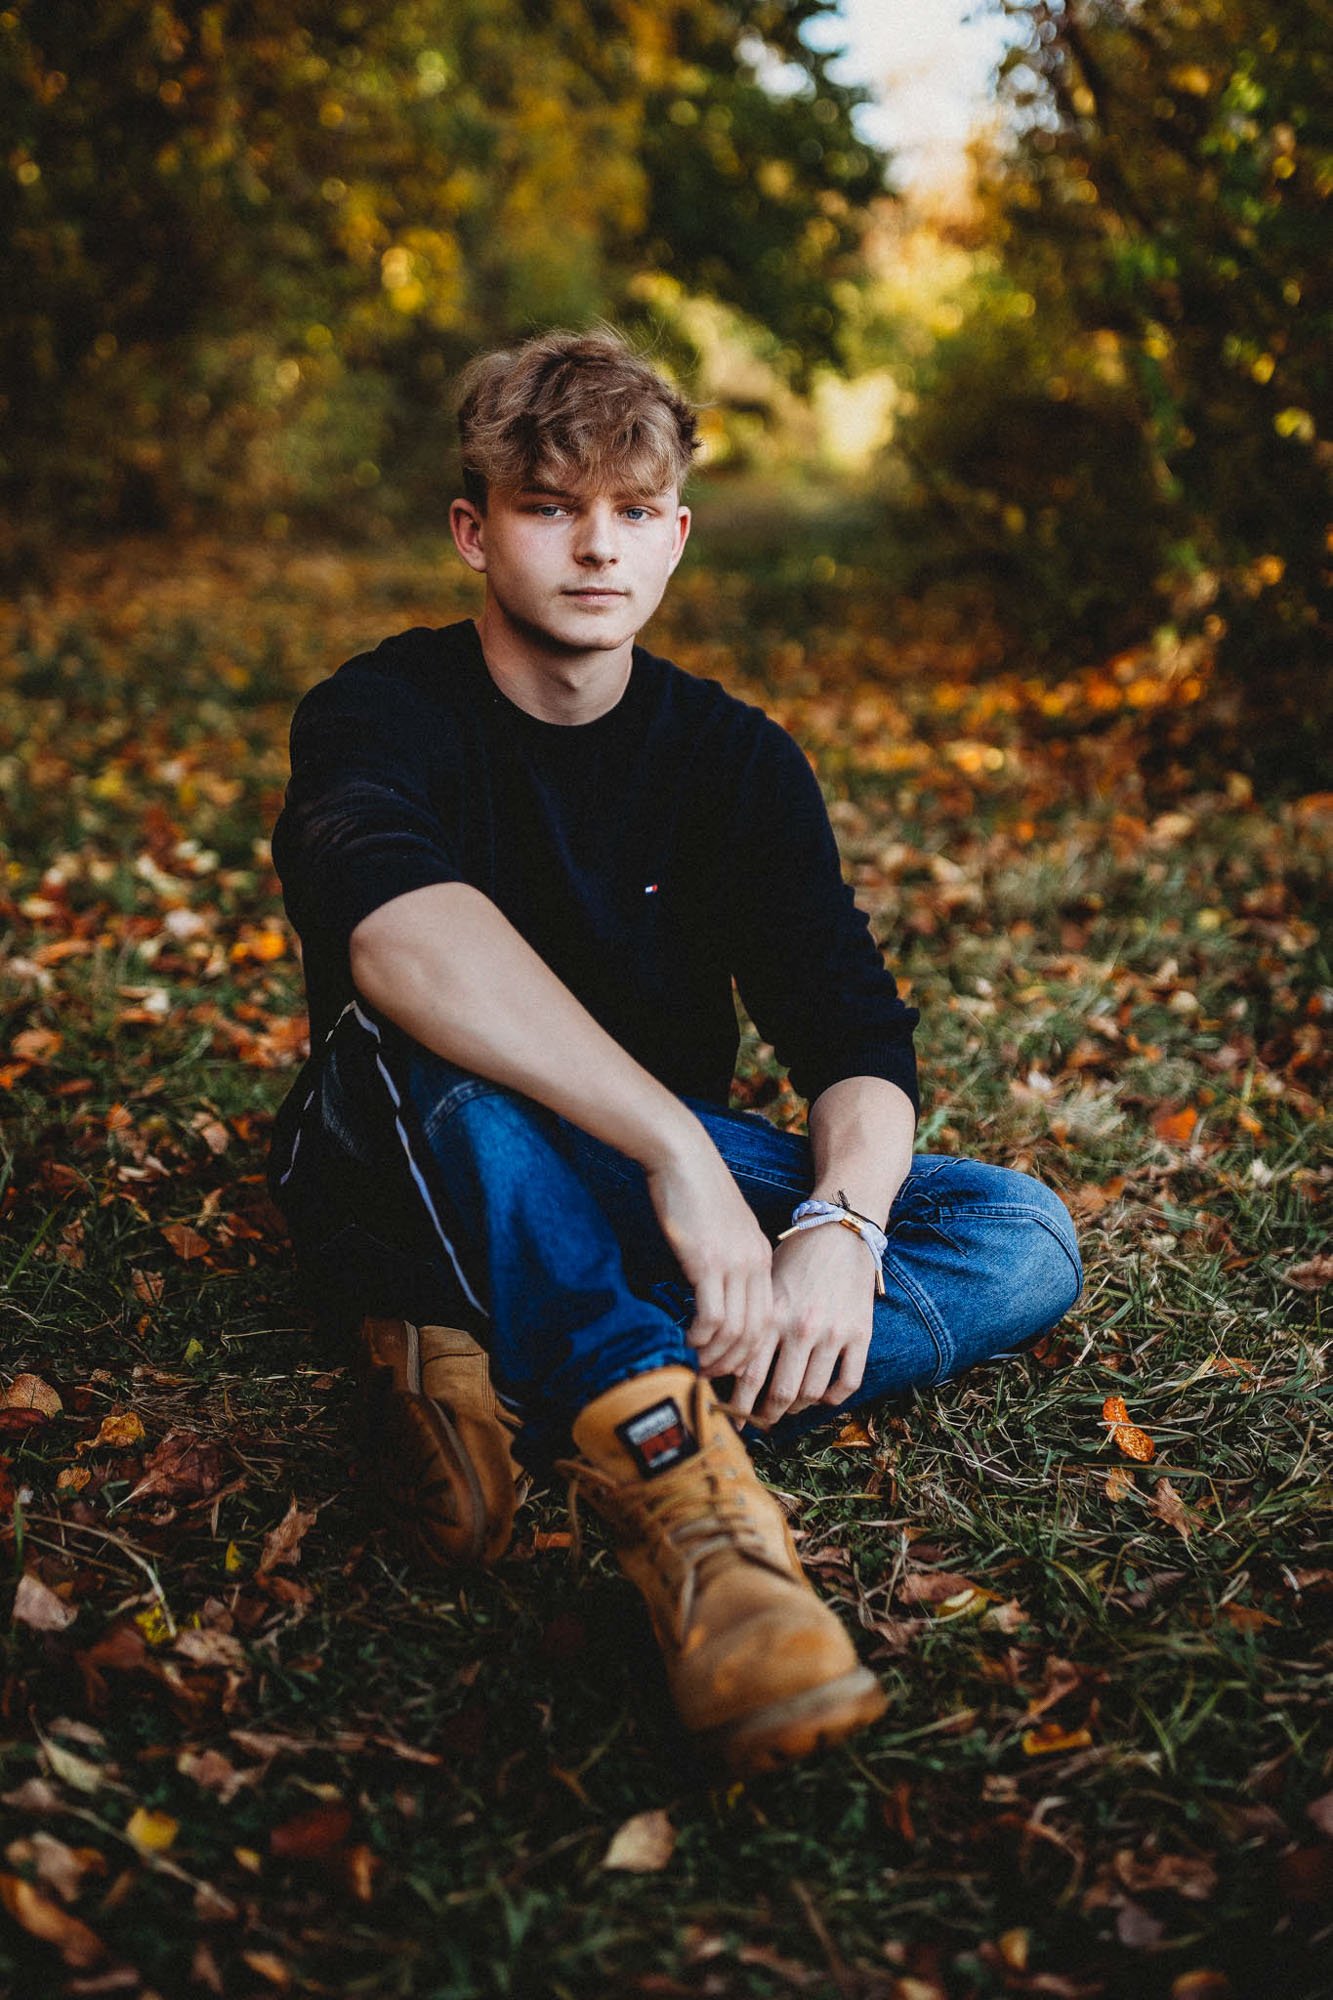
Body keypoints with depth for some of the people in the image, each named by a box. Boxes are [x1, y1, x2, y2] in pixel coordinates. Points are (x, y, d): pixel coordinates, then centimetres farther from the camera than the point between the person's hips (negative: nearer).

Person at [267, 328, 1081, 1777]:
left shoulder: (738, 761, 0)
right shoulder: (385, 715, -13)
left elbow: (855, 1036, -10)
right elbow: (396, 929, -38)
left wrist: (838, 1223, -33)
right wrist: (679, 1152, -48)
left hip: (660, 1164, 5)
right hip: (425, 1191, -4)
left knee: (1023, 1237, -16)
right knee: (424, 1033, -36)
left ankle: (499, 1385, -30)